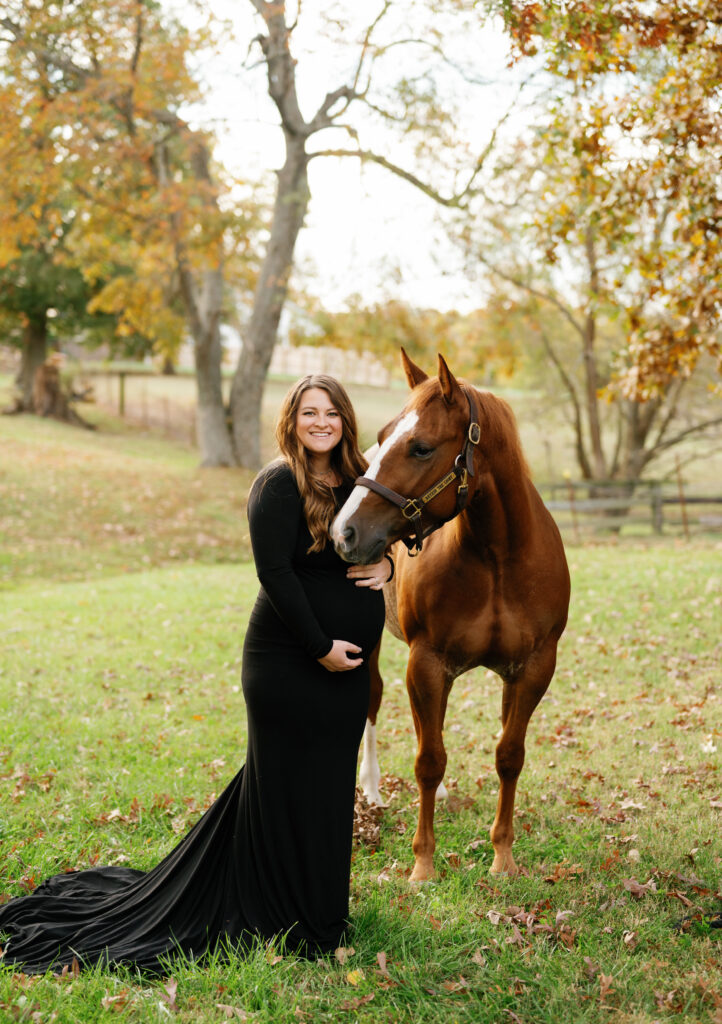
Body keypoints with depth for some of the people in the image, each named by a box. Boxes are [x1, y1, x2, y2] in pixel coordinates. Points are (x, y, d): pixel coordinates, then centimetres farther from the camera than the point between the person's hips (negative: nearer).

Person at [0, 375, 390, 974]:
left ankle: (322, 906, 33)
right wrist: (321, 647, -20)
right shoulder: (278, 485, -13)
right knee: (287, 784, 3)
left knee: (331, 783, 17)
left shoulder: (358, 483, 10)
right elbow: (275, 572, -19)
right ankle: (292, 922, 18)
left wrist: (386, 564, -2)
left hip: (348, 663, 8)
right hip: (288, 663, -8)